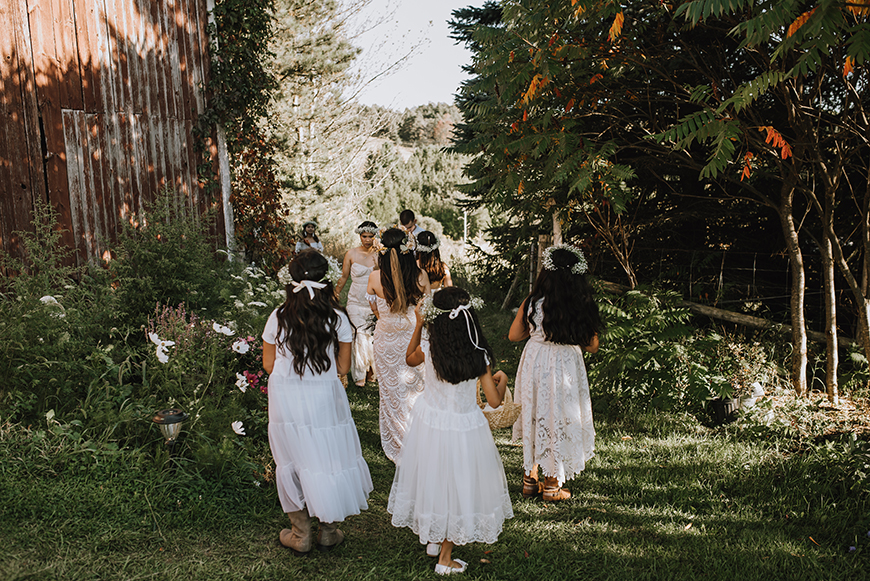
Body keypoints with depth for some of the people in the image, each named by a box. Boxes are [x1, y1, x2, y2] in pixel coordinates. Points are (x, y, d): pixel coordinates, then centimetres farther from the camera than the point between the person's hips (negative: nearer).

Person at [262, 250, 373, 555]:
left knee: (293, 462, 16)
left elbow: (269, 365, -1)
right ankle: (328, 531, 29)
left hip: (285, 400, 1)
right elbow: (342, 367, -4)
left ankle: (301, 534, 28)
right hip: (325, 400, -1)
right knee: (328, 460, 16)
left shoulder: (278, 318, -10)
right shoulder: (338, 319, -12)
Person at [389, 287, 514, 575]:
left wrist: (418, 324, 11)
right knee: (456, 485, 15)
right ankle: (445, 557, 27)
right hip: (464, 428, -2)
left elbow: (409, 359, 9)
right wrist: (502, 380, 7)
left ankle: (433, 539, 42)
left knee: (432, 477, 23)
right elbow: (494, 401, -13)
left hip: (429, 422, 2)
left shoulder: (428, 348, -15)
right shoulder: (478, 356, -18)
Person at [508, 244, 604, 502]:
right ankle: (552, 485, 24)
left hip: (534, 365, 2)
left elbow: (514, 335, 1)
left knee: (534, 420, 18)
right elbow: (592, 346, -3)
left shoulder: (532, 303, -10)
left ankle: (530, 479, 29)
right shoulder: (582, 307, -13)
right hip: (566, 368, -1)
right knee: (558, 422, 13)